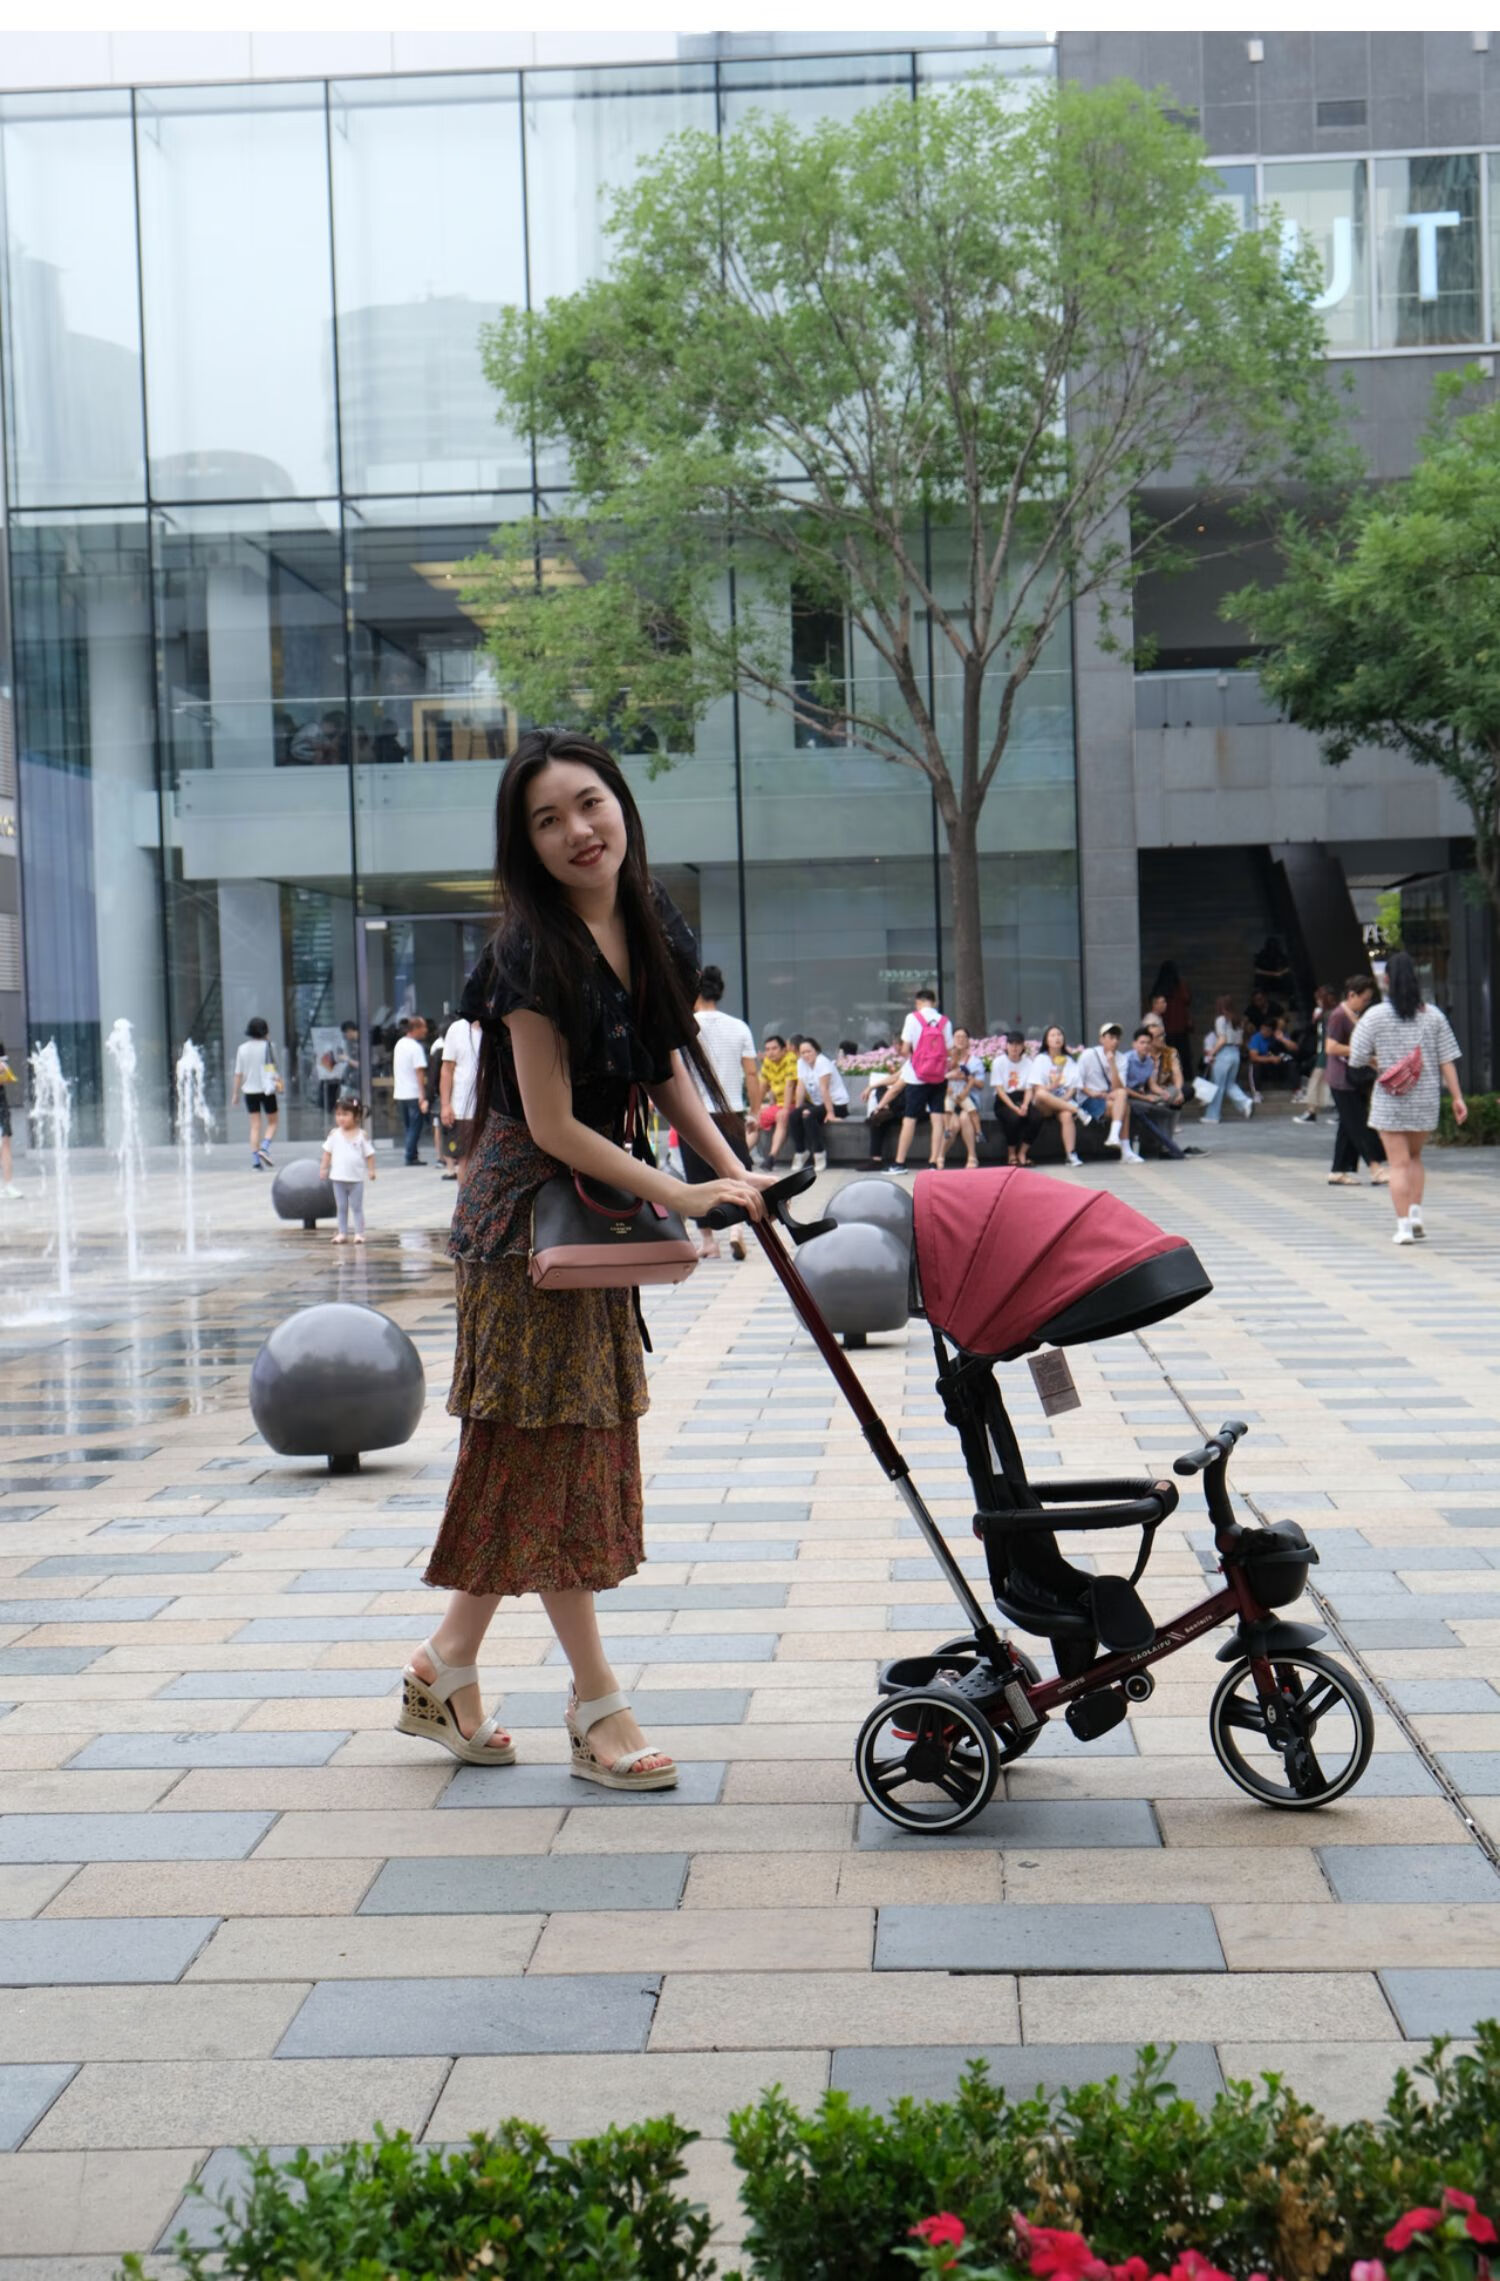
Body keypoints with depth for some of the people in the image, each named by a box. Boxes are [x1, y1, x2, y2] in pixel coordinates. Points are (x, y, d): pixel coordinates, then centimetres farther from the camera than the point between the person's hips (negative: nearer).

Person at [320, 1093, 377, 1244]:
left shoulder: (362, 1135, -5)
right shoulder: (334, 1134, 0)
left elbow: (369, 1154, -1)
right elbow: (328, 1152, 5)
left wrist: (371, 1170, -6)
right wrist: (324, 1167, 0)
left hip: (356, 1178, -2)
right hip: (338, 1178, 2)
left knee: (356, 1207, 4)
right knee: (341, 1207, 10)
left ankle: (359, 1233, 9)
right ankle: (342, 1233, 16)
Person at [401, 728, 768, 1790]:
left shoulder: (657, 928, 3)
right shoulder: (537, 953, -20)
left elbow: (668, 1067, 14)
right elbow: (553, 1123, -19)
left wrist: (733, 1167, 2)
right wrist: (678, 1195, -17)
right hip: (527, 1212, -8)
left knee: (530, 1457, 12)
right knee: (551, 1446, -1)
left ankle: (447, 1669, 24)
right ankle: (597, 1702, 7)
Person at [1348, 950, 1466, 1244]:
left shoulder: (1374, 1016, -7)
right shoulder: (1433, 1016, 0)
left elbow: (1357, 1057, -6)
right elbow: (1447, 1061, -1)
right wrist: (1457, 1098, 2)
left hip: (1389, 1101, -2)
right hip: (1425, 1100, 2)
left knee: (1399, 1163, 1)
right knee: (1415, 1157, 21)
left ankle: (1404, 1225, -4)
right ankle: (1415, 1212, 8)